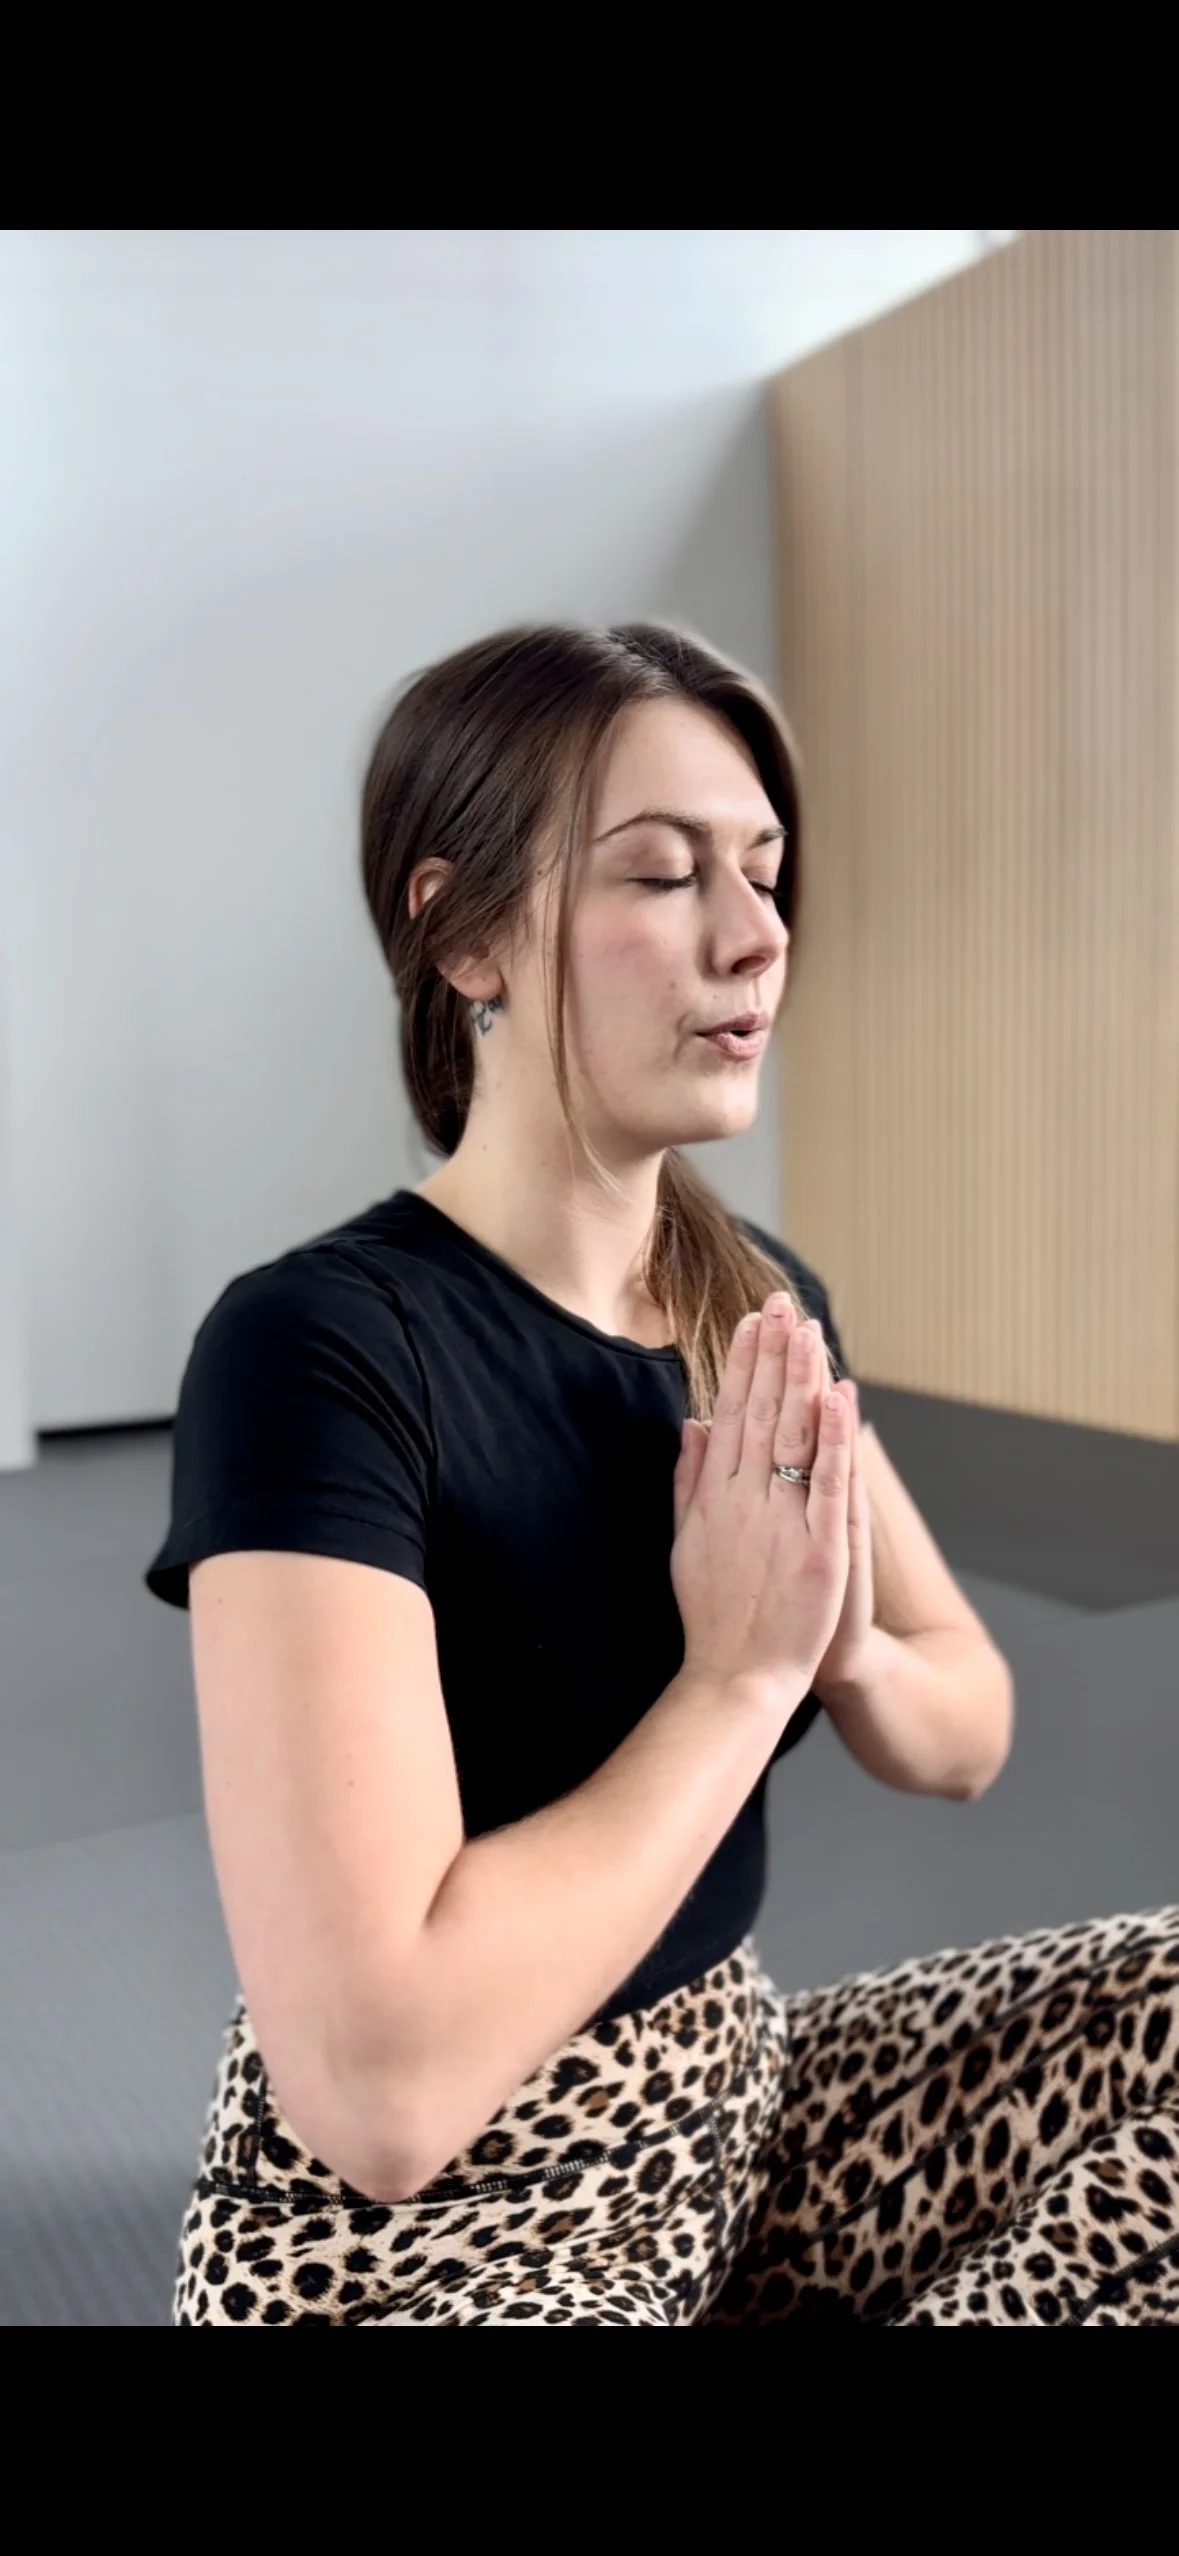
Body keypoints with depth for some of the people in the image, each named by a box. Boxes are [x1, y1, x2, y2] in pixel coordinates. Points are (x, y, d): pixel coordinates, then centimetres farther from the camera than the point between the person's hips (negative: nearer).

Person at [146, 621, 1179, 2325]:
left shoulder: (758, 1299, -2)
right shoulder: (315, 1351, -25)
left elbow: (971, 1732, 7)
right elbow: (379, 2079, -31)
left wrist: (847, 1650, -15)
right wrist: (738, 1673, -23)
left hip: (729, 2102, 7)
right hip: (419, 2232, -7)